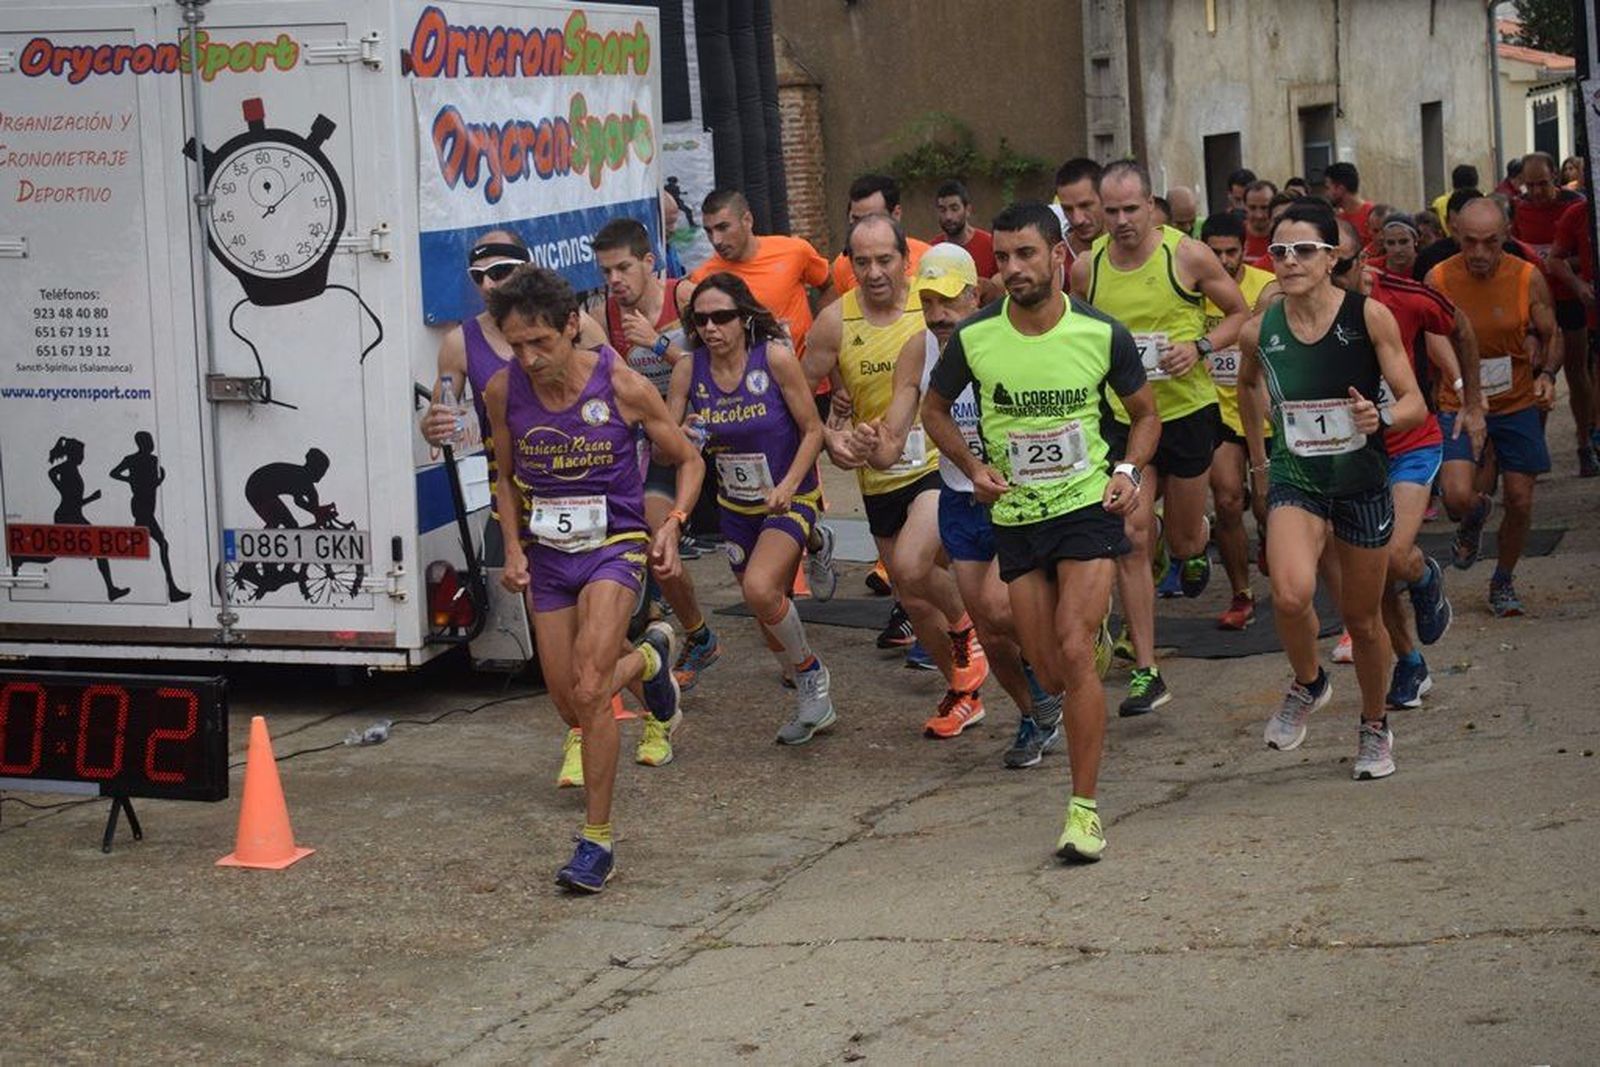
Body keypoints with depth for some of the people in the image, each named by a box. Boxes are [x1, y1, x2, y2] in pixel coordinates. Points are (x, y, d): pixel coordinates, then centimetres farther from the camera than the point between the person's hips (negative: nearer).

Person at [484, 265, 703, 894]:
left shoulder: (621, 386, -14)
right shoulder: (504, 391, -6)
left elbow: (687, 461, 1)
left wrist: (672, 526, -15)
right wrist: (513, 548, 0)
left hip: (614, 544, -4)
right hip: (546, 554, 4)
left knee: (588, 691, -20)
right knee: (569, 704, 9)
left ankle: (597, 842, -11)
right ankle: (648, 659, 43)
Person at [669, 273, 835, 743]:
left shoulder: (775, 358, -17)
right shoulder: (688, 370, -6)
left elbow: (813, 430, -11)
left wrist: (789, 484, -23)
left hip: (789, 501, -5)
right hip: (735, 507, 5)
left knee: (760, 590, -26)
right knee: (769, 611, 12)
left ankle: (810, 674, 0)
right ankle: (814, 702, 32)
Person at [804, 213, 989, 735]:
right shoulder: (835, 322, -5)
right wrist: (828, 437, -13)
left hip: (942, 463, -4)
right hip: (879, 479, 4)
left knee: (911, 566, -27)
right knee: (914, 600, 13)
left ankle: (965, 627, 5)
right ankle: (963, 691, 34)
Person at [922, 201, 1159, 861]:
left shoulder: (1103, 335, -8)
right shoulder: (973, 338, -8)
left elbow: (1144, 415, 9)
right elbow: (935, 409, 11)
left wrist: (1129, 471, -10)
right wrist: (973, 467, -5)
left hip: (1088, 509, -2)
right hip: (1015, 517, 2)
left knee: (1074, 653, -18)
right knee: (1050, 676, 7)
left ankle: (1084, 807, -10)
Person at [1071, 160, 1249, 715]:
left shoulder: (1187, 255, -10)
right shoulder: (1086, 269, -3)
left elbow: (1240, 314, 0)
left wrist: (1200, 347, -16)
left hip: (1187, 411, -1)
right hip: (1122, 417, 1)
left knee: (1183, 537, 12)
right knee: (1132, 538, -8)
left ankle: (1193, 549, 53)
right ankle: (1144, 672, -3)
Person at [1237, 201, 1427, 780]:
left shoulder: (1369, 316, -12)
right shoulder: (1260, 331, -6)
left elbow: (1415, 403, -10)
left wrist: (1381, 417, -31)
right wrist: (1257, 452, 17)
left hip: (1362, 480, 0)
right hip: (1294, 478, 0)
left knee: (1362, 618, 12)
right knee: (1291, 595, -26)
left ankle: (1374, 726, 38)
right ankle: (1308, 684, 5)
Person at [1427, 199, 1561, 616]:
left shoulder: (1527, 278, -9)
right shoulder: (1438, 280, -11)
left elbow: (1551, 336, 3)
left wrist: (1547, 374, -16)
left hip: (1516, 401, 1)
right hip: (1458, 404, -1)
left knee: (1520, 501, 4)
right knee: (1458, 498, -18)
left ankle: (1504, 582, 29)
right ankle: (1475, 516, 21)